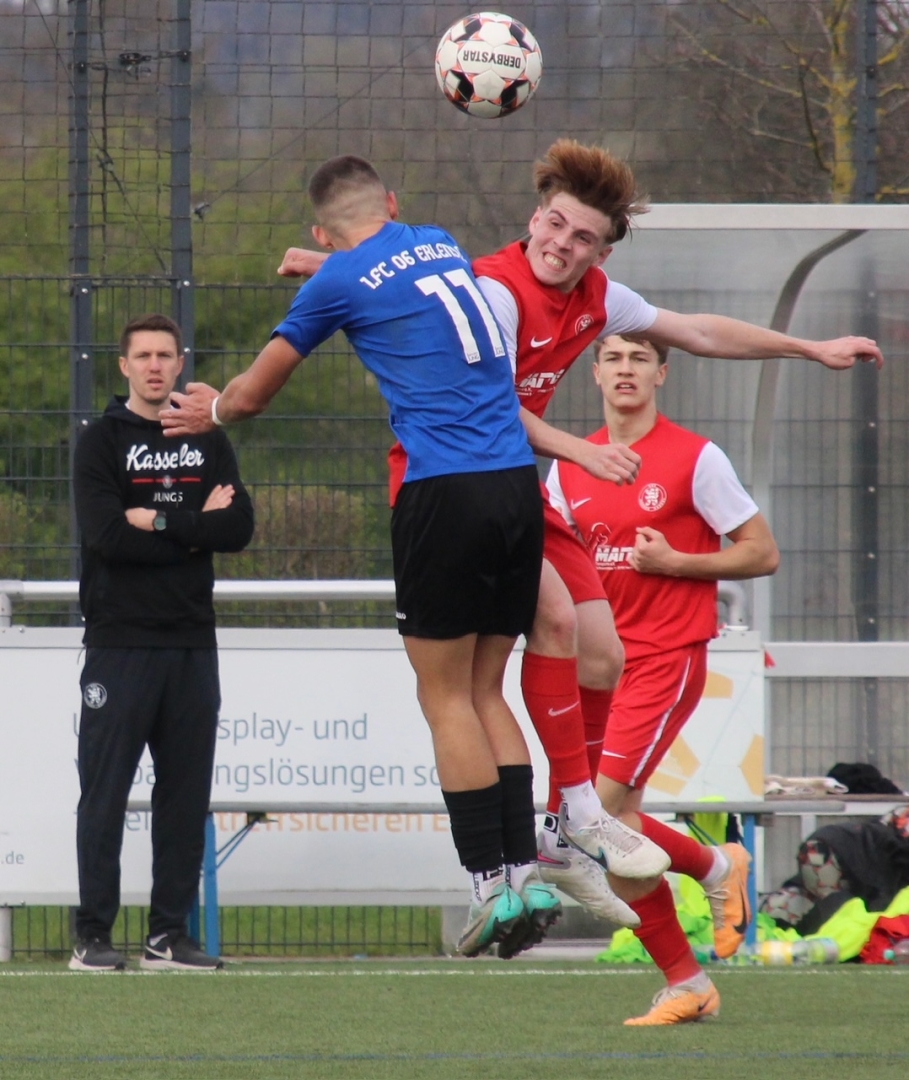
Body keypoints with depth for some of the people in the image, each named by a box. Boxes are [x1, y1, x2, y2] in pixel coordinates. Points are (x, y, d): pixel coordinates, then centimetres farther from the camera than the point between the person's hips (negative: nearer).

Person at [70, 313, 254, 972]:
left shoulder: (209, 442, 14)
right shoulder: (103, 442, 2)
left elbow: (239, 528, -1)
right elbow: (106, 536, -13)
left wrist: (161, 521, -10)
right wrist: (196, 529, -8)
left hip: (192, 642, 4)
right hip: (120, 642, -4)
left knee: (186, 793, 4)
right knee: (105, 790, -6)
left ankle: (170, 932, 8)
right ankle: (93, 935, -4)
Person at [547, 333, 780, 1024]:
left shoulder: (695, 458, -5)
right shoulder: (570, 466, 11)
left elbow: (763, 554, -3)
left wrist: (673, 562, -14)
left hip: (668, 657, -6)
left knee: (601, 810, -19)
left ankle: (715, 865, 8)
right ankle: (686, 983, 11)